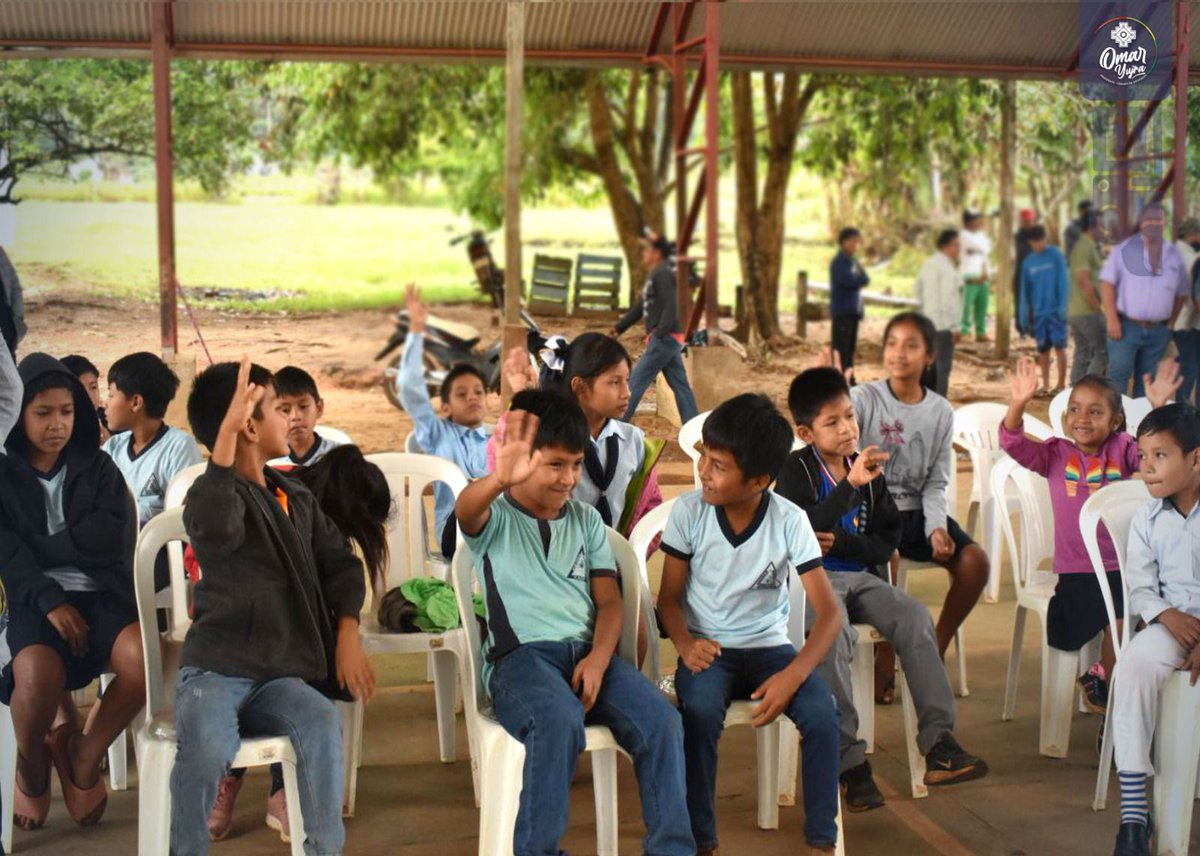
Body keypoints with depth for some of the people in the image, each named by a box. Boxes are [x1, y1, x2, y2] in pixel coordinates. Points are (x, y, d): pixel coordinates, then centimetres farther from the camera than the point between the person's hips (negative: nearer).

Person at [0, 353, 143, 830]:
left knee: (143, 658, -31)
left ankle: (83, 754, -2)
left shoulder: (98, 468, 14)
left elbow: (109, 539, -1)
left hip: (100, 593, 2)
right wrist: (51, 602, -17)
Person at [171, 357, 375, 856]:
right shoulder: (221, 494, -8)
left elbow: (339, 562, 17)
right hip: (215, 667, -4)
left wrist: (348, 634, 0)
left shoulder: (297, 497, 16)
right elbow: (212, 530, -33)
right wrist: (226, 436, -42)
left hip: (282, 673, 5)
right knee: (206, 747, -34)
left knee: (322, 723, -28)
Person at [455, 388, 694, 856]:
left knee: (661, 719, -23)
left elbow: (609, 601, 12)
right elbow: (464, 508, -21)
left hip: (588, 650, 4)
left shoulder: (587, 519, 19)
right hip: (520, 655, -4)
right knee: (559, 719, -36)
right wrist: (501, 478, -45)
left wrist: (598, 658, -10)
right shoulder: (494, 518, 6)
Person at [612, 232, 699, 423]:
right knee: (680, 385, 7)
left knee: (637, 380, -6)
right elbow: (641, 307, 24)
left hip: (665, 338, -10)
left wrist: (660, 334, -25)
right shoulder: (655, 275, 20)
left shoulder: (662, 274, -11)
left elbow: (671, 305, -21)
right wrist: (619, 329, 22)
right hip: (670, 339, 10)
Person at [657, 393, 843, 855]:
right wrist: (686, 645, -24)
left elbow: (829, 613, -10)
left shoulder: (790, 521, -10)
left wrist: (793, 674, -26)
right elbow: (668, 598, -2)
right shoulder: (688, 511, -9)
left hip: (769, 648, 1)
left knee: (821, 712, -26)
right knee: (700, 709, -33)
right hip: (708, 649, -1)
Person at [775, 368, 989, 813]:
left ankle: (938, 741, -22)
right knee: (834, 633, -34)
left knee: (915, 617, -21)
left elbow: (888, 538, 11)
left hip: (861, 576, 5)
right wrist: (850, 486, -26)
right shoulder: (797, 470, -2)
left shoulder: (869, 470, 12)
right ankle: (850, 761, -28)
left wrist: (840, 543, -7)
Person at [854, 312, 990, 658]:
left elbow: (935, 484, 6)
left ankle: (936, 650, 2)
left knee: (974, 560, -16)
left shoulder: (940, 412, 7)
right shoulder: (864, 399, -4)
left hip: (917, 512, 4)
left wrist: (937, 527, -11)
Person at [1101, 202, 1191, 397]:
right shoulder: (1124, 249, -2)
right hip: (1126, 327, -4)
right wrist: (1112, 320, -12)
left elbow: (1183, 292, 18)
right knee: (1118, 374, -10)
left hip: (1158, 331, 4)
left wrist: (1170, 322, 11)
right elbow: (1107, 282, -5)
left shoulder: (1173, 254, 10)